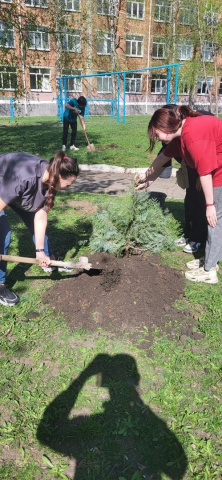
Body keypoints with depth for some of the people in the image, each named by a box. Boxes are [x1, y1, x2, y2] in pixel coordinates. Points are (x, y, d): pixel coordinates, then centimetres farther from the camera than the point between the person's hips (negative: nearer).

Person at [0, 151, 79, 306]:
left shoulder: (49, 178, -19)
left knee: (36, 225, 9)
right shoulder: (24, 177, -43)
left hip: (17, 190, 7)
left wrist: (40, 251, -17)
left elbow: (40, 215, -16)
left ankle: (49, 262, 31)